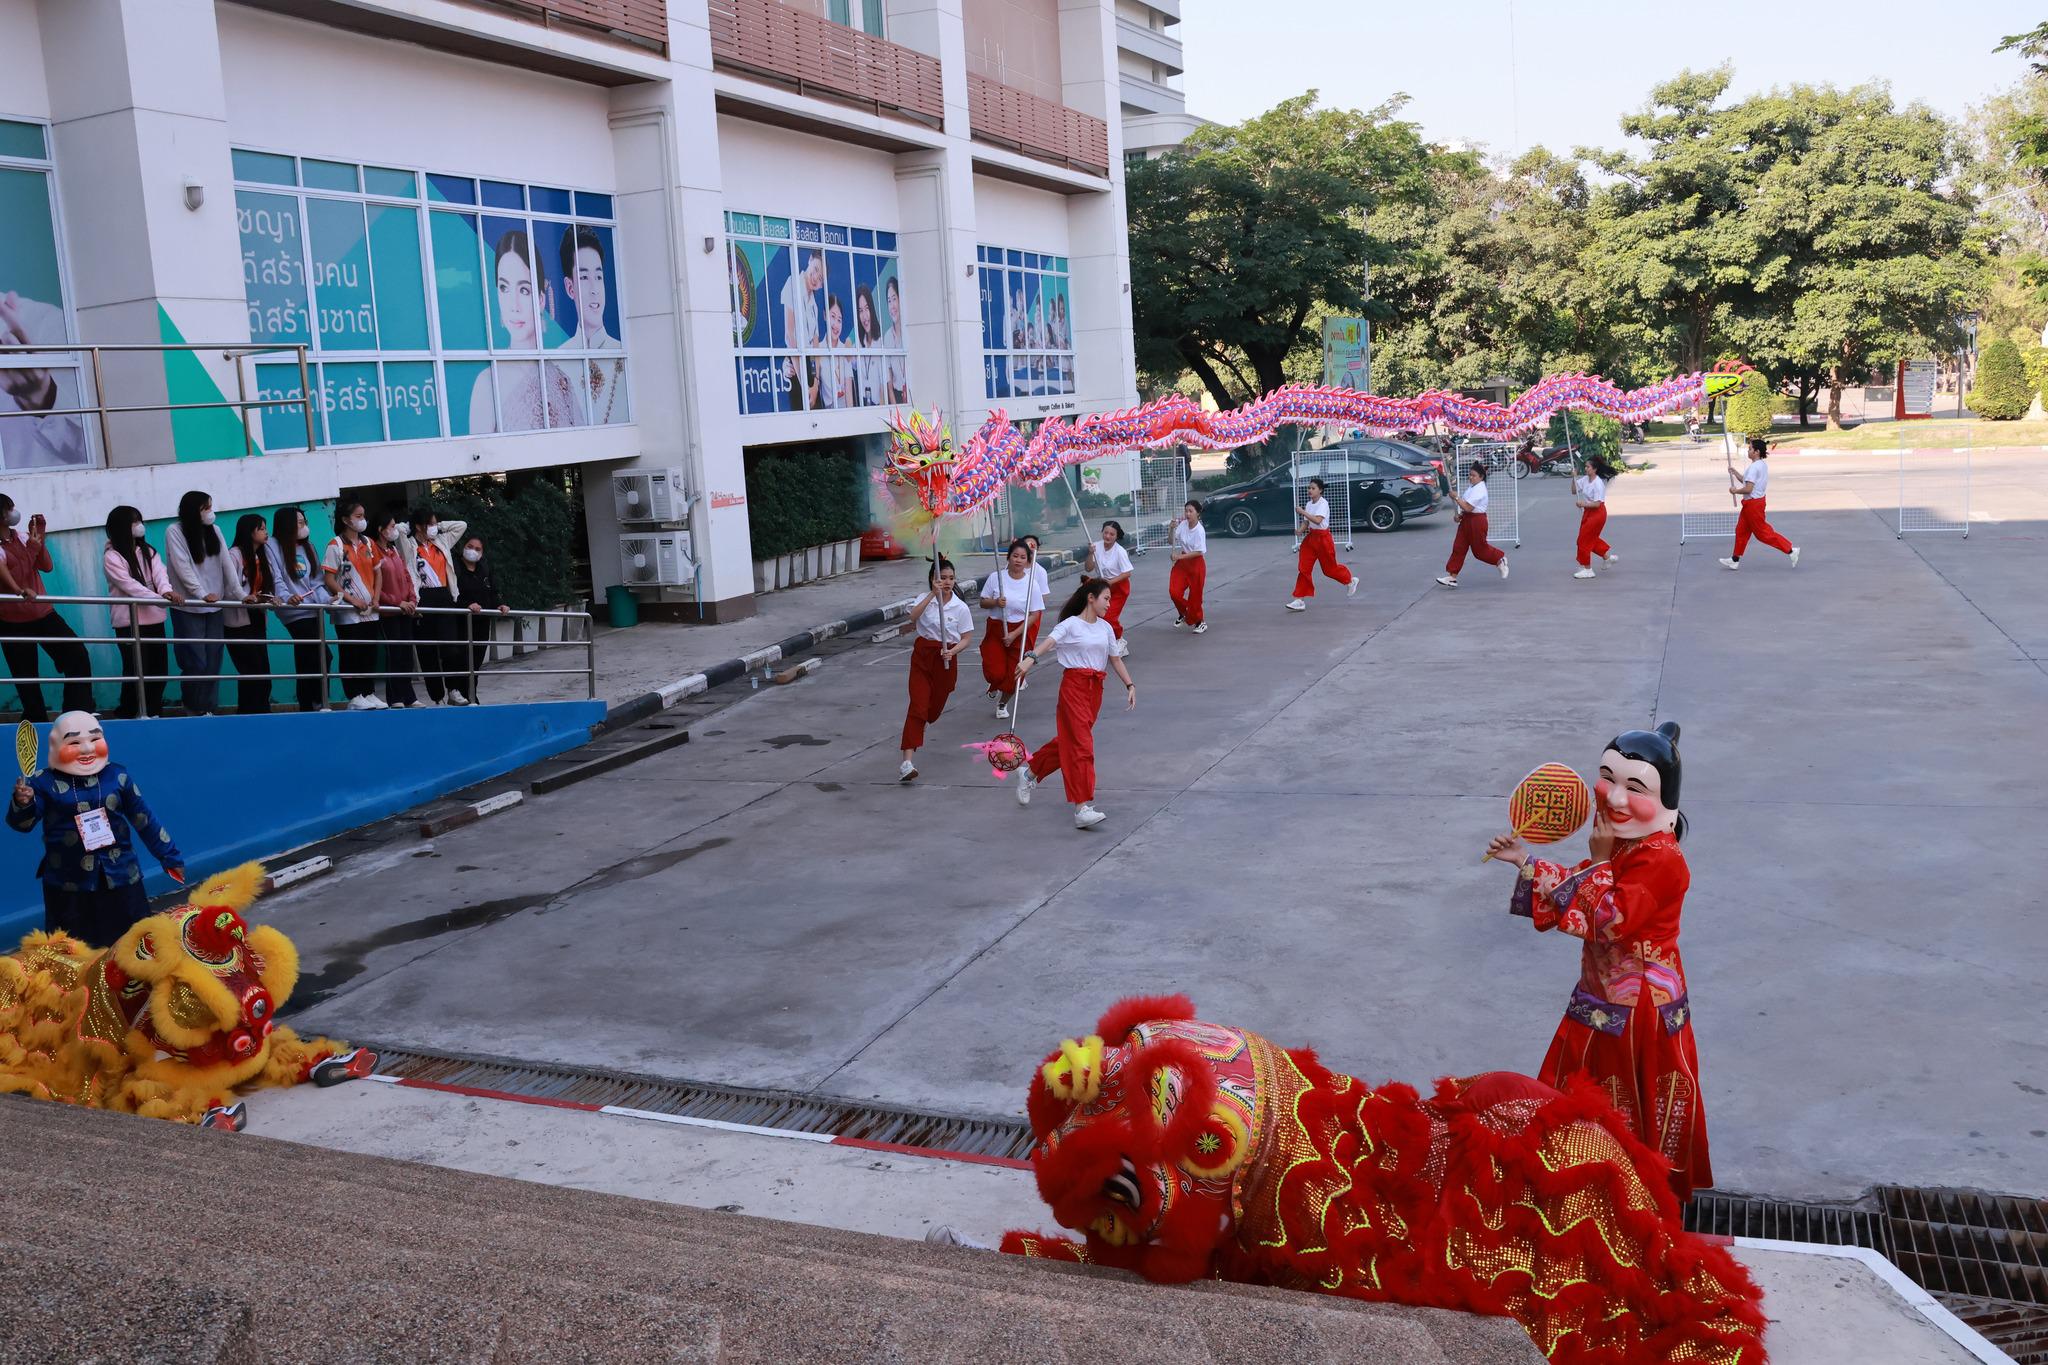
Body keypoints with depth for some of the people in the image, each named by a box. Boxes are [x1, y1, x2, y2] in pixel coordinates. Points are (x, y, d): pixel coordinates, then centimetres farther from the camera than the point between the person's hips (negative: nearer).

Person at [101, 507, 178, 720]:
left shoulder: (148, 552, 14)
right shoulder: (112, 557, -4)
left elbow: (159, 573, -5)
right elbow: (129, 585, -17)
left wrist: (167, 590, -28)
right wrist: (159, 599, -30)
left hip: (154, 620, 6)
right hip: (129, 622, -6)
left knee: (159, 670, 8)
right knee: (136, 671, -8)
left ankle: (152, 714, 19)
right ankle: (128, 716, 4)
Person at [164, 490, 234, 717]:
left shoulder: (214, 532, 11)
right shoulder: (175, 532, -3)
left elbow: (226, 565, 5)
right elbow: (183, 567, -12)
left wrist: (239, 594, -5)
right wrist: (202, 594, -22)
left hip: (214, 608, 5)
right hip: (188, 609, -5)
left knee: (213, 661, 3)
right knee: (195, 662, -6)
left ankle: (208, 708, 10)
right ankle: (193, 711, 8)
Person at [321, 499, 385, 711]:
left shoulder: (368, 543, 10)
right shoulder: (336, 546, -7)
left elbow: (376, 572, 16)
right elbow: (329, 579, -10)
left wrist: (376, 598, 2)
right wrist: (352, 599, -14)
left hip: (369, 611, 5)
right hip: (348, 612, -5)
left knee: (369, 653, 8)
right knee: (350, 655, 0)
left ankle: (369, 693, 16)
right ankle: (354, 696, 5)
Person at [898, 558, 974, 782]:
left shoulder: (961, 607, -3)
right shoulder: (925, 599, -2)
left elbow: (966, 638, 0)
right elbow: (913, 616, -23)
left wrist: (953, 651, -20)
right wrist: (933, 594, -31)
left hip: (946, 659, 1)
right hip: (922, 656, -1)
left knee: (935, 706, 12)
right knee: (917, 705, -14)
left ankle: (917, 729, 50)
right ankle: (908, 761, -22)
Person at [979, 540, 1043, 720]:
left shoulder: (1031, 583, -9)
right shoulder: (995, 577, -6)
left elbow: (1035, 614, -7)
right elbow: (983, 603, 2)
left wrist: (1015, 634, -14)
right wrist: (995, 602, -21)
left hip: (1021, 631, 0)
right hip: (996, 629, 0)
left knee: (1013, 674, 5)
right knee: (995, 672, -10)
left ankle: (1003, 703, 34)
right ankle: (995, 686, 30)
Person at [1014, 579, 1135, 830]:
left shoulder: (1105, 628, 13)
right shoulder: (1071, 625, -6)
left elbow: (1115, 660, 20)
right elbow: (1049, 642, -23)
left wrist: (1130, 685, 14)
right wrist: (1030, 658, -41)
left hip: (1095, 687, 7)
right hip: (1074, 684, -7)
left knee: (1069, 740, 14)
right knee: (1082, 744, -13)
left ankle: (1029, 773, 36)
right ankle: (1082, 808, -15)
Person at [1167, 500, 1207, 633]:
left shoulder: (1199, 530, -21)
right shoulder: (1182, 525, -5)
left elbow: (1199, 552, -23)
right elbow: (1171, 542, 3)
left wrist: (1180, 556, -22)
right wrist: (1172, 529, -14)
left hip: (1196, 563, -5)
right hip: (1182, 562, 5)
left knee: (1195, 595, 4)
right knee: (1174, 592, -5)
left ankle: (1200, 622, 24)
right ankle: (1183, 614, 23)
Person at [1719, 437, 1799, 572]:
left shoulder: (1754, 467, -22)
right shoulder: (1763, 464, 9)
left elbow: (1748, 489, -26)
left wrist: (1735, 491, -10)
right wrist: (1735, 473, 10)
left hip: (1753, 504, -10)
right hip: (1753, 502, 10)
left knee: (1763, 532, -2)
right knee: (1741, 530, 15)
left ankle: (1790, 550, 3)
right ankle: (1735, 560, 22)